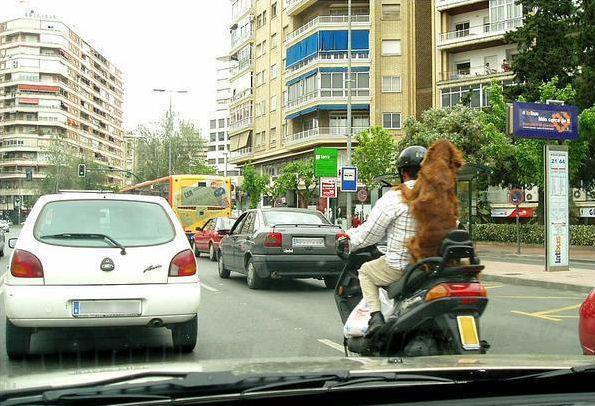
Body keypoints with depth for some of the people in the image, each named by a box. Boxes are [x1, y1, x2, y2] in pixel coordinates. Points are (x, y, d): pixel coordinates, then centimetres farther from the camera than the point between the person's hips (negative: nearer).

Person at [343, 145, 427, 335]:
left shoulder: (395, 197, -12)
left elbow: (370, 232, -8)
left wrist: (350, 240, 11)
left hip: (400, 267, -5)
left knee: (366, 271, 21)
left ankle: (376, 316, 3)